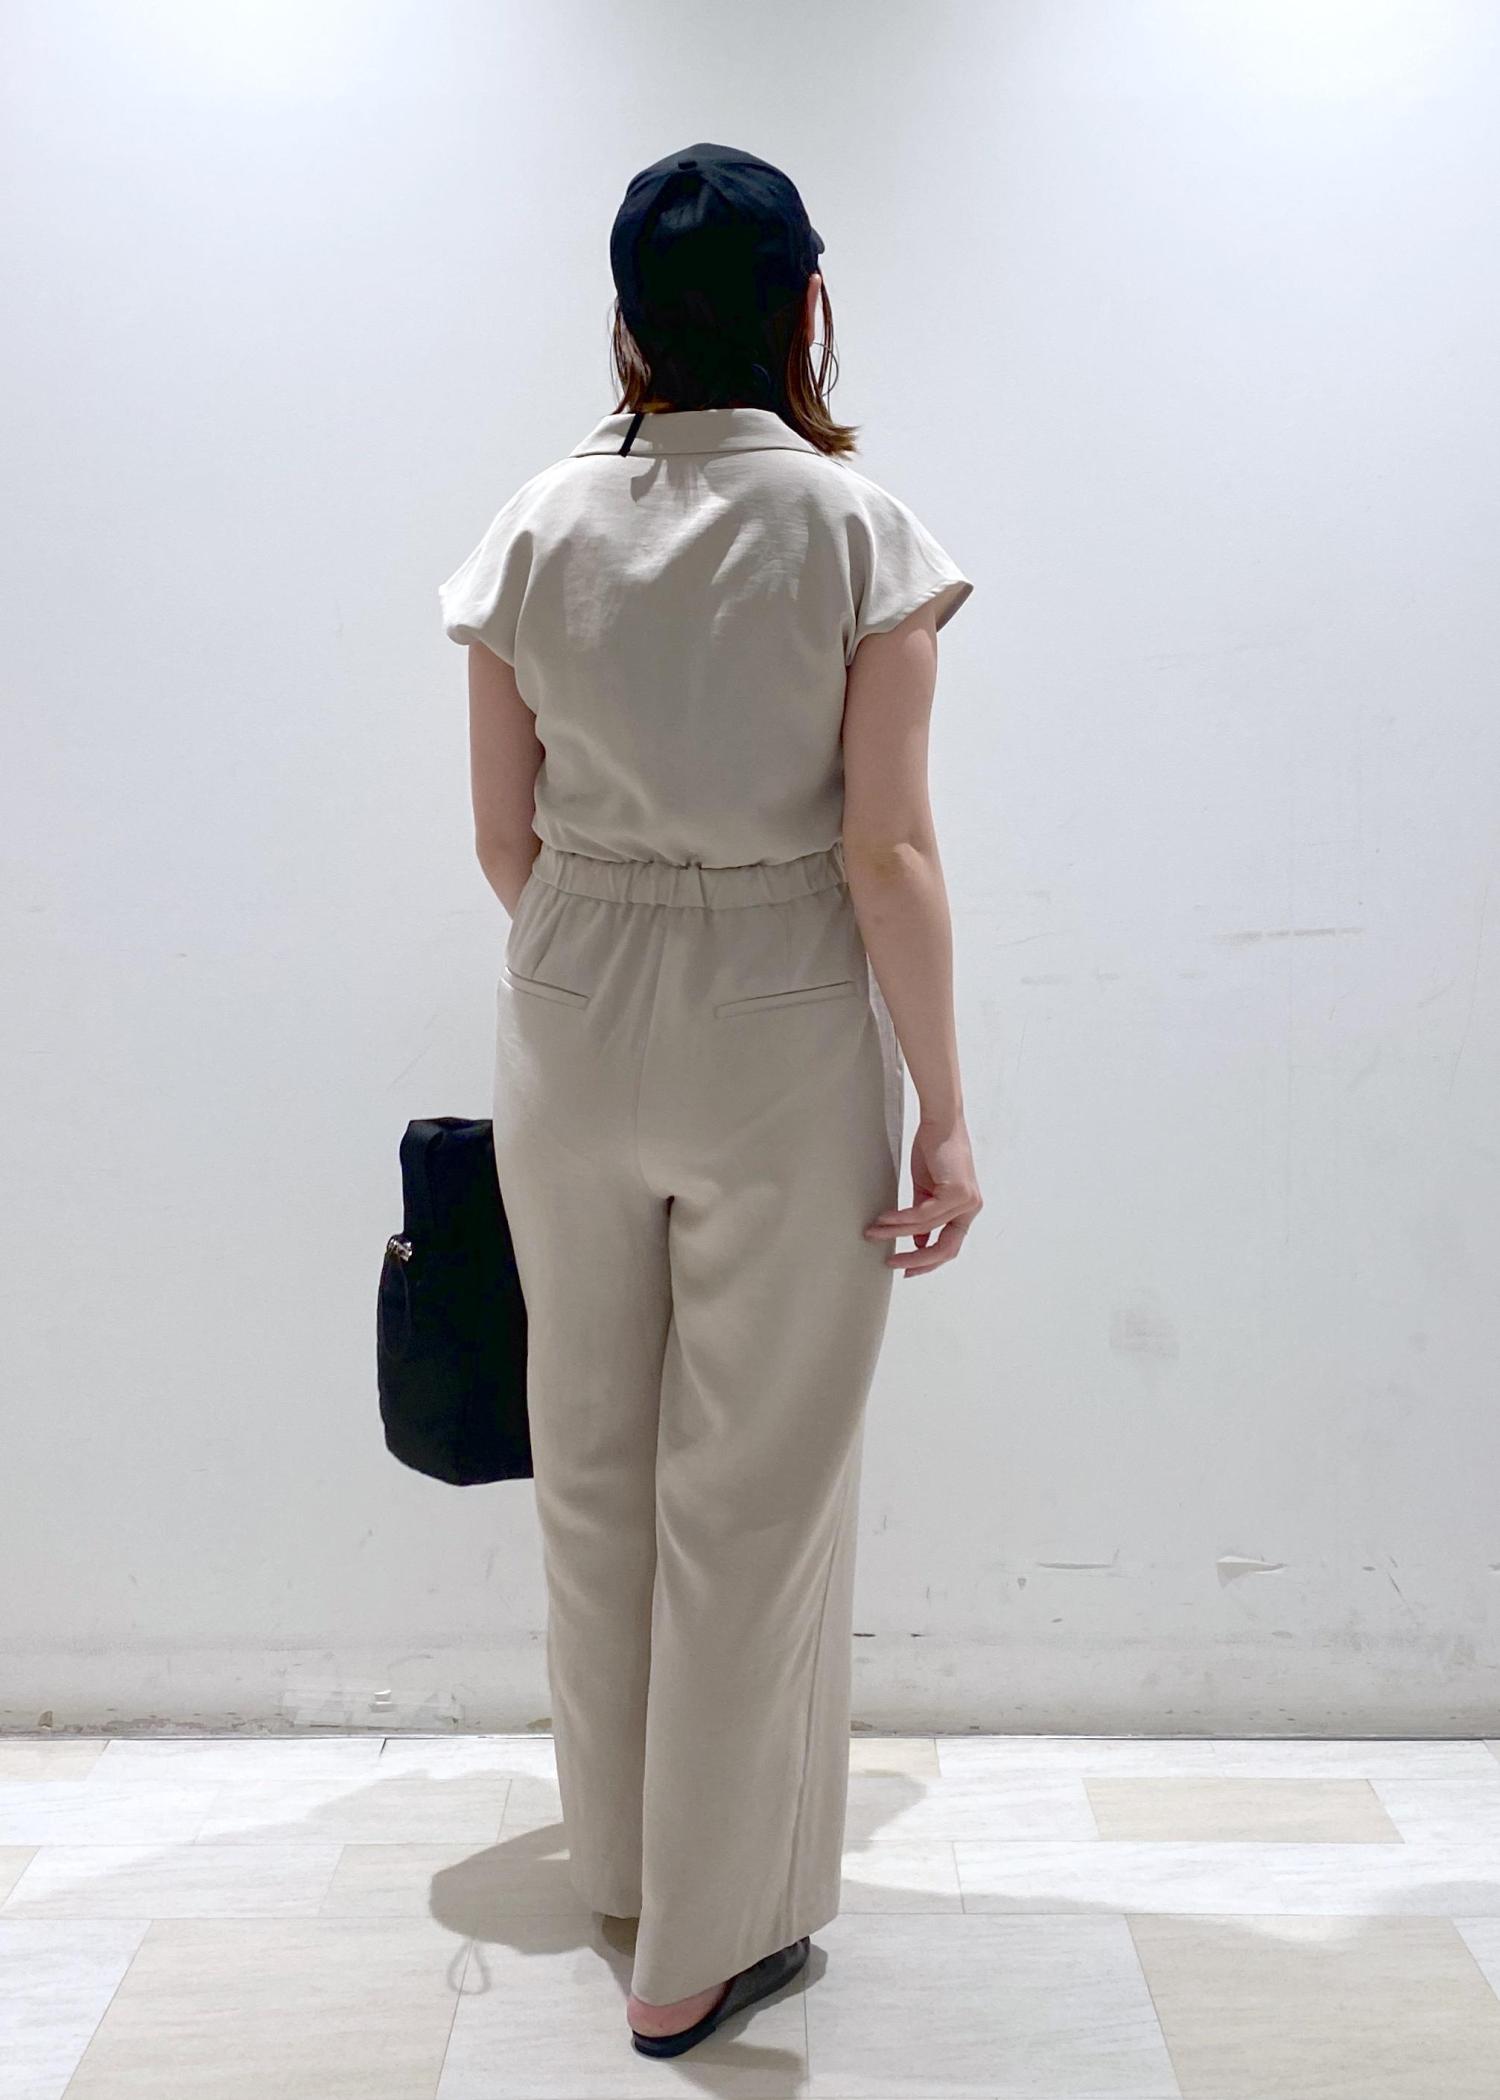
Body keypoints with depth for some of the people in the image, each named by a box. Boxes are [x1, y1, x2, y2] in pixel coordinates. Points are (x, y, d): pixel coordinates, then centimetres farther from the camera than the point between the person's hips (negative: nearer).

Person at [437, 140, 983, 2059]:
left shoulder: (536, 530, 0)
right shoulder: (855, 529, -9)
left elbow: (505, 837, 3)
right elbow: (887, 850, -13)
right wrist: (941, 1111, -6)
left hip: (571, 1033, 4)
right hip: (786, 1038, -3)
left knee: (593, 1458, 18)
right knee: (756, 1486, 8)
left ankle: (620, 1851, 37)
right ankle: (707, 1941, 21)